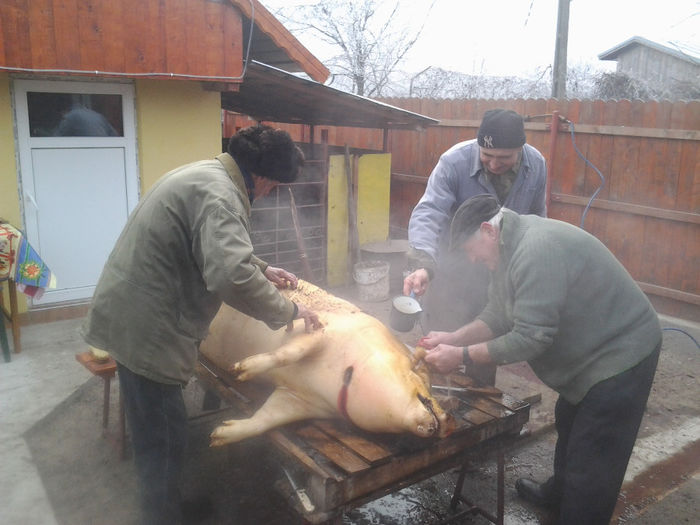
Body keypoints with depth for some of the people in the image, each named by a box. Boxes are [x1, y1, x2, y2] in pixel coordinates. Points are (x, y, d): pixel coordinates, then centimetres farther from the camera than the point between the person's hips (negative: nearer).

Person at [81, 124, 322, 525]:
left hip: (134, 317, 11)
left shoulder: (204, 175, 11)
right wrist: (288, 310, -22)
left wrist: (264, 269, 22)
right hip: (143, 326, -11)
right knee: (164, 436, 2)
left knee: (158, 432, 23)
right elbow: (232, 276, -35)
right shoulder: (218, 194, -23)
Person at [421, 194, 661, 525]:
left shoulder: (536, 250, -30)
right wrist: (453, 338, -7)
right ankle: (559, 493, 49)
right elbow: (498, 315, 6)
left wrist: (461, 356, -24)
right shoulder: (512, 246, 2)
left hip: (620, 355, -11)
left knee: (591, 463, -3)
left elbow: (530, 338, -31)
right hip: (594, 352, 11)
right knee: (568, 424, 27)